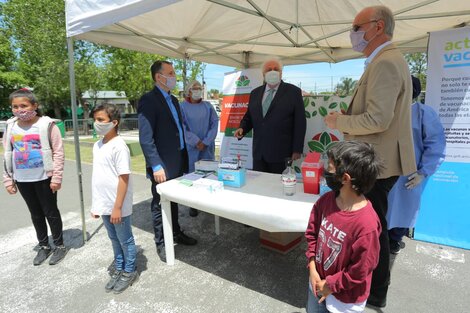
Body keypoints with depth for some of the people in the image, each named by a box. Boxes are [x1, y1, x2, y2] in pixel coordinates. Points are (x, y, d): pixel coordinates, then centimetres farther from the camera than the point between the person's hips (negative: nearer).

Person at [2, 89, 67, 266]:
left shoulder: (46, 125, -11)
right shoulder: (10, 127, 3)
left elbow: (58, 152, -12)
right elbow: (7, 155, 9)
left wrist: (56, 177, -15)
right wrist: (8, 180, 7)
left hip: (44, 177, -5)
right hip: (22, 179, 5)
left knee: (50, 212, 7)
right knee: (35, 214, 17)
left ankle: (59, 246, 24)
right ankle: (44, 246, 33)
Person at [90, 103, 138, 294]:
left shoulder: (119, 146, -18)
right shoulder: (97, 145, 6)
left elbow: (124, 178, -19)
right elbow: (98, 176, 12)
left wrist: (117, 207, -19)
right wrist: (95, 204, 14)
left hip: (118, 206, -7)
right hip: (104, 205, 8)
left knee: (125, 240, 11)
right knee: (114, 239, 22)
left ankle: (129, 272, 30)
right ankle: (118, 269, 40)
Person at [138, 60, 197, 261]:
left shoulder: (173, 100, 14)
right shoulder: (149, 100, -13)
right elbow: (145, 137, -18)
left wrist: (184, 158, 13)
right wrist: (156, 166, -21)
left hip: (178, 162, 8)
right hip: (162, 165, -8)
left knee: (173, 200, 20)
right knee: (160, 205, 7)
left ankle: (176, 233, 37)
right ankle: (161, 243, 23)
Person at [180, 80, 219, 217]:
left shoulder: (208, 106, 8)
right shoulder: (182, 107, -1)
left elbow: (214, 124, 1)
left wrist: (205, 142, -9)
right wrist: (196, 142, -11)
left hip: (208, 147, 3)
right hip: (190, 148, -2)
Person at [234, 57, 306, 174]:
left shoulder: (293, 92, 0)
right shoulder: (255, 93, 13)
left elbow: (300, 122, -3)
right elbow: (249, 117, 19)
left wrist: (297, 150, -7)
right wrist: (242, 128, -3)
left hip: (281, 152, -3)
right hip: (259, 152, 4)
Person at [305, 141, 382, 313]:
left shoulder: (366, 224, -32)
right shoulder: (325, 201, -14)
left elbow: (359, 272, -22)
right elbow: (312, 233, 0)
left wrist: (330, 285, -11)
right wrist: (312, 269, -5)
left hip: (345, 297, -5)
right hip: (317, 282, 5)